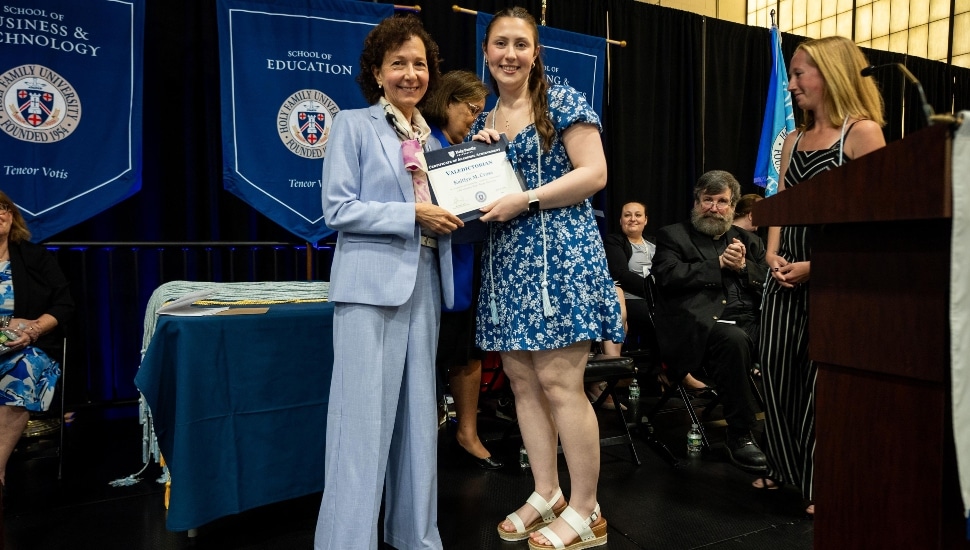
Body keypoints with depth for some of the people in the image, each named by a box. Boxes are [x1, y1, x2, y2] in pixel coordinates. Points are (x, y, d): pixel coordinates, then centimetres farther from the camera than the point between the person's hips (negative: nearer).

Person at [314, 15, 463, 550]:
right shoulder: (353, 125, 0)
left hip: (424, 283, 7)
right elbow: (338, 210, -9)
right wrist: (414, 215, -13)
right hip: (371, 283, -6)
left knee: (419, 414, 11)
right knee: (365, 417, -6)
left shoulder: (432, 139, 18)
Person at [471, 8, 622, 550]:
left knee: (559, 382, -8)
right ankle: (547, 495, 22)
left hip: (560, 255, -7)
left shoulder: (562, 102, -1)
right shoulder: (484, 122, 18)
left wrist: (524, 201, -17)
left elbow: (594, 173, -10)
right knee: (522, 380, 7)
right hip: (507, 261, 7)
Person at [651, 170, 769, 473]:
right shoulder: (672, 235, 15)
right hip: (699, 326, -4)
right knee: (733, 339, -35)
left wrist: (743, 266, -1)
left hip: (748, 325, 4)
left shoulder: (749, 242, 27)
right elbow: (668, 277, -5)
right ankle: (740, 436, -22)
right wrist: (718, 264, -2)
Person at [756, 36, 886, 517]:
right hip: (786, 274, 6)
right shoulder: (794, 140, 16)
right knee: (776, 369, 7)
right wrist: (773, 254, -2)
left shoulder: (863, 131, -5)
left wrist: (815, 265, -16)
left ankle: (820, 482, 16)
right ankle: (784, 467, 24)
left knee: (820, 377, 0)